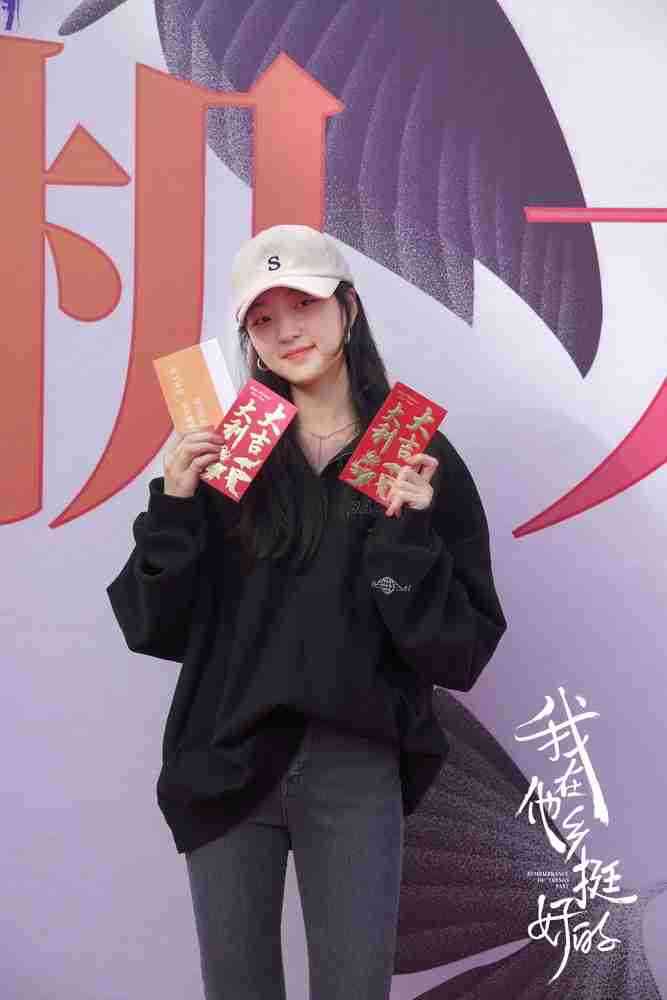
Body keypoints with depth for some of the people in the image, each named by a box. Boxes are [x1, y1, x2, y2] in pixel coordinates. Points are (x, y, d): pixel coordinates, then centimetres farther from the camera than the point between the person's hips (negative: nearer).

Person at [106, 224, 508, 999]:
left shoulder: (422, 459, -1)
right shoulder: (226, 452, 2)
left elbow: (460, 653, -5)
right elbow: (156, 630, 0)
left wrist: (407, 535, -18)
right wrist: (174, 509, -13)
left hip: (356, 771, -1)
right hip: (225, 763, 1)